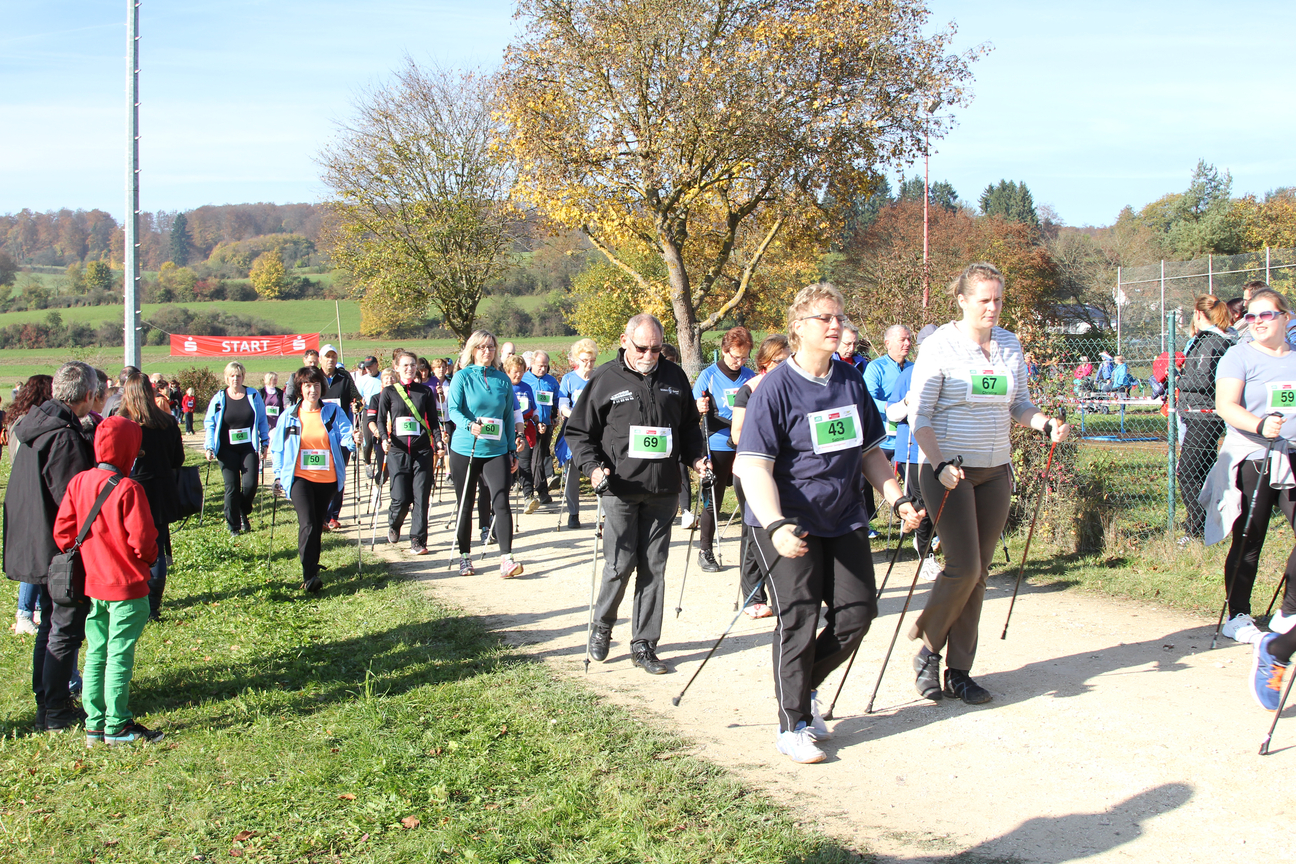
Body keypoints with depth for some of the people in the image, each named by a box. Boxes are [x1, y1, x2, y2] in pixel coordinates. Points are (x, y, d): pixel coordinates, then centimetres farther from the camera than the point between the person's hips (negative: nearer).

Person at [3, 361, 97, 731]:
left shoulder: (33, 426, 7)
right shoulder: (66, 438, -23)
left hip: (35, 546, 9)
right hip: (62, 550, -9)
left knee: (51, 625, 20)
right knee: (65, 629, 1)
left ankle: (46, 700, 29)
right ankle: (56, 712, 8)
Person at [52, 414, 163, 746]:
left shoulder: (79, 482, 1)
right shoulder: (128, 489, -18)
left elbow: (62, 531, 3)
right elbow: (141, 539, -18)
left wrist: (86, 556, 16)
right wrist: (150, 557, 2)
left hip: (93, 583, 6)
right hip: (127, 585, -6)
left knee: (96, 653, 14)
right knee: (119, 655, 2)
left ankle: (94, 725, 20)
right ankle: (117, 727, 9)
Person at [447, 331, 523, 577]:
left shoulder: (502, 379, 8)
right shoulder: (462, 377, -1)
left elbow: (509, 416, 13)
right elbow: (453, 410, -11)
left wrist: (512, 450, 9)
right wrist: (470, 425, -31)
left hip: (497, 451, 1)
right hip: (464, 450, -1)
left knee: (501, 502, -12)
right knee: (466, 505, 9)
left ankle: (506, 558, -14)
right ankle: (464, 555, 22)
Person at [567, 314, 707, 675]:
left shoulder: (674, 377, 10)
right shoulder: (605, 378, -1)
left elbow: (689, 425, 22)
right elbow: (578, 430, 2)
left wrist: (696, 457, 5)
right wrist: (592, 466, -13)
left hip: (663, 491, 3)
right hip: (620, 488, -3)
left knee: (653, 568, 5)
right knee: (620, 564, -5)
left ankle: (643, 645, 14)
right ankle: (601, 627, 21)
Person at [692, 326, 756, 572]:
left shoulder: (749, 376, 8)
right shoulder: (709, 375, -2)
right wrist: (699, 409, -25)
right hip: (718, 447, -3)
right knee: (713, 501, 3)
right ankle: (705, 551, 15)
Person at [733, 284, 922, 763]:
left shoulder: (851, 381, 6)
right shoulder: (776, 387, -13)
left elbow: (870, 451, 16)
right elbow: (753, 467, -19)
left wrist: (897, 498, 5)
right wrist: (776, 526, -31)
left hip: (844, 518, 6)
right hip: (788, 523, -6)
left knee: (857, 611, 4)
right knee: (798, 620, -5)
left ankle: (804, 685, 28)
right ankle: (793, 725, 8)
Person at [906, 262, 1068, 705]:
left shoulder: (1010, 346, 8)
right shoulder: (939, 346, -8)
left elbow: (1019, 405, 16)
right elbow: (919, 417, -10)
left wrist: (1046, 423, -4)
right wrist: (940, 465, -22)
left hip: (995, 470, 5)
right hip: (948, 470, -5)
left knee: (979, 572, 5)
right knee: (964, 566, -13)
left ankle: (959, 671, 14)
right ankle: (927, 649, 10)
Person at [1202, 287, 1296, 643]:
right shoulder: (1239, 356, 0)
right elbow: (1226, 406, -13)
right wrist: (1259, 425, -28)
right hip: (1250, 462, -4)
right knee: (1248, 542, -1)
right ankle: (1237, 616, 12)